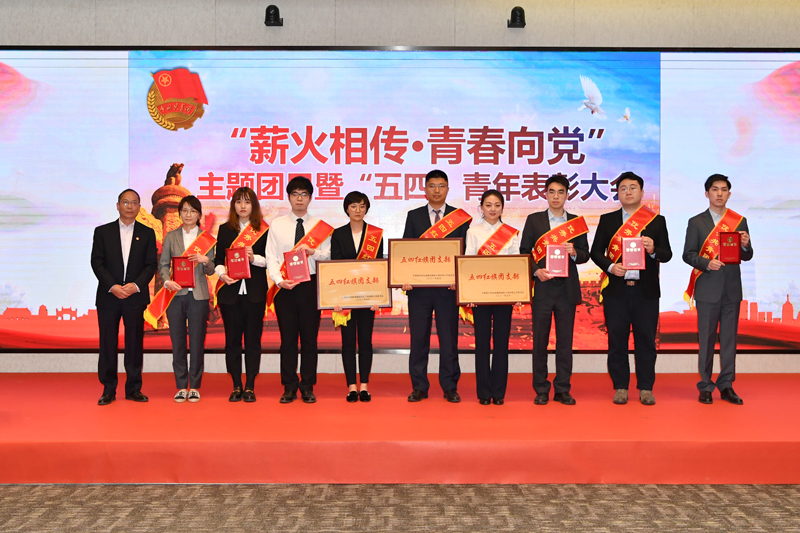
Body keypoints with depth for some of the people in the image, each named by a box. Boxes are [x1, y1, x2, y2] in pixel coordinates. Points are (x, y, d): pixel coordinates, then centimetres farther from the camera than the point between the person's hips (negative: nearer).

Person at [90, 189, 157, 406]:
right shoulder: (102, 232, 8)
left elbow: (151, 264, 3)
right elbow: (97, 262, 1)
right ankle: (108, 389, 11)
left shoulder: (147, 233, 9)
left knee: (135, 343, 3)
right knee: (108, 343, 2)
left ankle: (133, 388, 12)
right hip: (108, 297, 0)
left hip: (135, 296, 0)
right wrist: (112, 286, -12)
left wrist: (135, 285, -12)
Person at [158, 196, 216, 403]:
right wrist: (167, 281, -13)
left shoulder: (206, 238, 6)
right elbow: (163, 264, 5)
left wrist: (205, 260, -17)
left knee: (197, 342, 1)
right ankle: (182, 387, 13)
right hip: (176, 293, 1)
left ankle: (195, 386, 11)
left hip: (198, 295, -1)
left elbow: (210, 271, 4)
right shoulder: (171, 237, 9)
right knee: (178, 342, 4)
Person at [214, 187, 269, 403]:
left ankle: (250, 387, 9)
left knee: (253, 339, 1)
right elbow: (218, 259, 7)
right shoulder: (224, 229, 11)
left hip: (255, 292, -1)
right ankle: (236, 386, 13)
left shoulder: (264, 230, 5)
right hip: (230, 292, 2)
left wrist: (254, 258, -15)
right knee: (232, 339, 4)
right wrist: (222, 274, -12)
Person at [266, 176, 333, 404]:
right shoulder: (277, 224, 8)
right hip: (284, 287, 0)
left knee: (310, 338, 3)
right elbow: (271, 257, 2)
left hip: (310, 285, 0)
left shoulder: (320, 226, 7)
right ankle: (289, 387, 13)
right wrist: (279, 280, -13)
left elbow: (328, 255, 0)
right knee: (287, 338, 4)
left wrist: (313, 252, -19)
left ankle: (308, 387, 12)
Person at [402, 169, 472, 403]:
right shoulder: (413, 216, 10)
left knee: (449, 338, 3)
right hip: (418, 286, 1)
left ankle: (450, 388, 13)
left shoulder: (460, 217, 7)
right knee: (418, 338, 5)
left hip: (448, 286, -1)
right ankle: (419, 387, 15)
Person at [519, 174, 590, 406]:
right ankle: (541, 390, 12)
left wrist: (574, 252, -12)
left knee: (565, 340, 4)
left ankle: (563, 389, 13)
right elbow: (524, 252, 3)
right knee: (540, 340, 3)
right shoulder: (534, 220, 6)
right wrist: (536, 271, -12)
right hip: (542, 286, -1)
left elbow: (585, 254, 10)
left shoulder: (576, 222, 10)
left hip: (567, 288, 1)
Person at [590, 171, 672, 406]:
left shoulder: (657, 221, 8)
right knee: (617, 340, 3)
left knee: (645, 340, 4)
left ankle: (646, 388, 13)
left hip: (646, 290, 0)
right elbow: (595, 251, 6)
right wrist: (610, 267, -12)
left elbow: (667, 254, 5)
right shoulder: (607, 220, 9)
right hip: (616, 289, 0)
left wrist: (653, 250, -16)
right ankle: (620, 387, 12)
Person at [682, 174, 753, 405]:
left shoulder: (740, 221, 10)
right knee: (706, 339, 2)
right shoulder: (696, 222, 4)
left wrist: (745, 245, -14)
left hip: (732, 289, 2)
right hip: (707, 289, -2)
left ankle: (726, 386, 13)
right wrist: (707, 263, -18)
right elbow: (688, 254, -1)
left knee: (729, 338, 5)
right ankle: (705, 387, 9)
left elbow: (747, 257, 8)